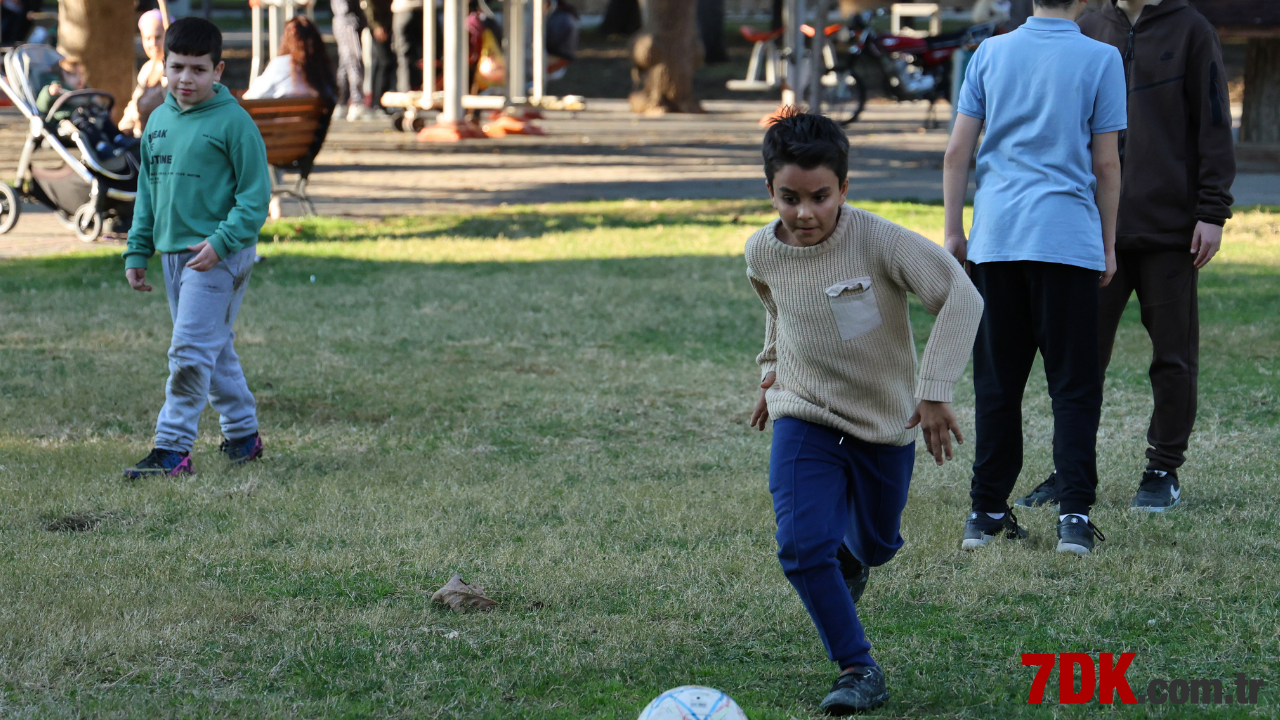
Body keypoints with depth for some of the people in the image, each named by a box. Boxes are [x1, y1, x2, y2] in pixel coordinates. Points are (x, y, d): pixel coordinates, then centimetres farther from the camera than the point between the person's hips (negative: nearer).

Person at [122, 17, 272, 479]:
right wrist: (137, 251, 15)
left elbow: (255, 195, -11)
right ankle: (243, 434, 26)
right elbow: (147, 191, 20)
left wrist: (222, 241, -21)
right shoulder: (158, 121, 11)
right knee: (214, 350, 15)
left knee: (191, 349, -12)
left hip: (218, 256, -7)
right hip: (173, 252, 7)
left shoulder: (233, 122, -10)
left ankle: (173, 448, -11)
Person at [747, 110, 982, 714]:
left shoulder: (878, 241, -23)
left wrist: (934, 391, -28)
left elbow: (960, 298, -25)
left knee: (877, 543, 19)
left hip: (885, 421, -1)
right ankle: (858, 670, -9)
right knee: (802, 546, -20)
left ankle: (851, 558, 57)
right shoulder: (763, 253, -9)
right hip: (804, 417, 1)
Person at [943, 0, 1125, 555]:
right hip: (1068, 239, -3)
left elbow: (957, 152, 5)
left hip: (995, 239, 3)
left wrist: (953, 232, 13)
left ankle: (987, 512, 12)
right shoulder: (1100, 59, -2)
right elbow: (1105, 164, -1)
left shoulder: (990, 53, 6)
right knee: (1074, 384, 2)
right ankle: (1074, 516, -5)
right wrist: (1108, 245, 8)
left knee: (996, 383, 10)